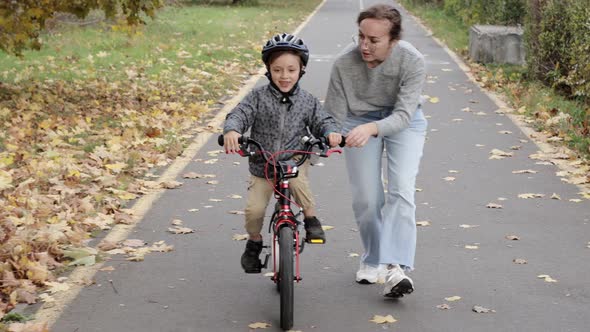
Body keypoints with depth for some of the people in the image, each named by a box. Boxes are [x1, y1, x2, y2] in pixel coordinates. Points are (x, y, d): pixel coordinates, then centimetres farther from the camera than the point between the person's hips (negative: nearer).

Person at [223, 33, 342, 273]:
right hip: (262, 165, 1)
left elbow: (322, 121, 1)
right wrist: (231, 130, -37)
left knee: (296, 179, -34)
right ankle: (254, 242, 20)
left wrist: (331, 132, -23)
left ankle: (311, 218, -10)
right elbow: (239, 114, -14)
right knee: (254, 209, -10)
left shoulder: (307, 101, -1)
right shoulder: (258, 97, -6)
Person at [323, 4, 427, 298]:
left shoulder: (412, 62, -28)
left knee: (401, 190, -19)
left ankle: (395, 268, -27)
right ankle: (373, 260, 23)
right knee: (366, 199, -2)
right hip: (359, 121, 1)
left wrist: (371, 128, -51)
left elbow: (404, 114, -32)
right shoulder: (344, 64, -24)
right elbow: (333, 118, -15)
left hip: (403, 122, -1)